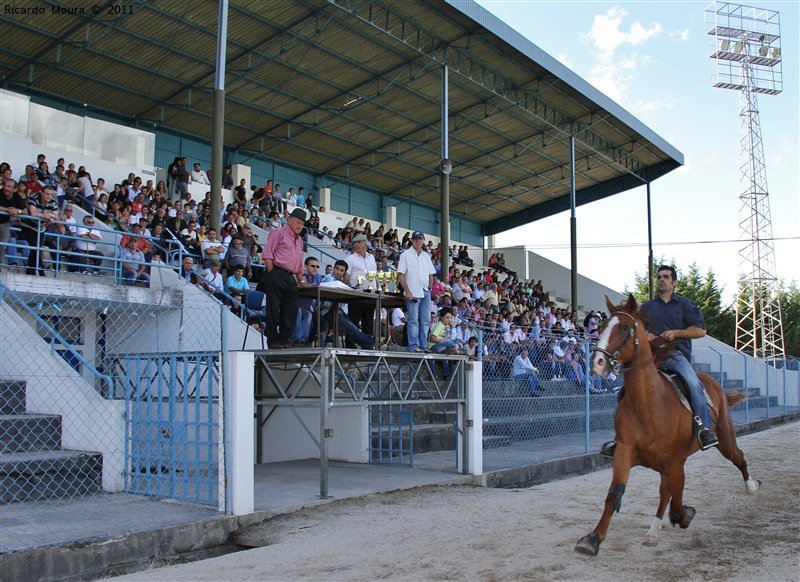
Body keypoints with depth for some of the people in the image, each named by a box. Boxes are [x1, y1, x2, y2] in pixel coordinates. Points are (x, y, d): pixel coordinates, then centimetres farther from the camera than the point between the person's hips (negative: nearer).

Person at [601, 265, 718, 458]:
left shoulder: (684, 304, 14)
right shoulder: (647, 307, 21)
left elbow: (701, 330, 6)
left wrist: (676, 332, -8)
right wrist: (644, 336, -1)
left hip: (676, 354, -3)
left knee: (693, 382, -32)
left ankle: (705, 428, -23)